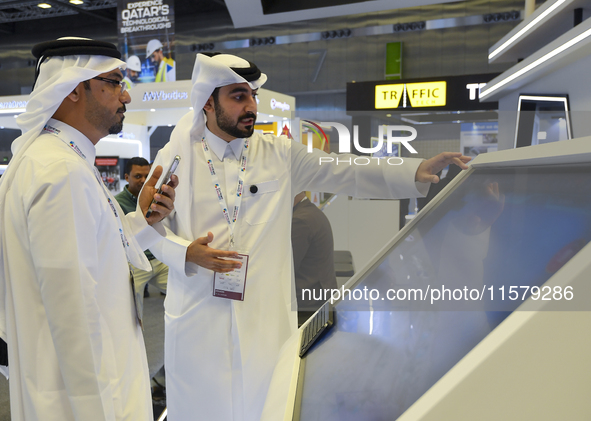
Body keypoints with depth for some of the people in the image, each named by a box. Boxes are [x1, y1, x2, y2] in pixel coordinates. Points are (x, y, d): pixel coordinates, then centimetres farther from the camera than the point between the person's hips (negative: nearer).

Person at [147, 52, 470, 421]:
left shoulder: (280, 155, 3)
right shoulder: (176, 157, 1)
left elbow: (346, 173, -2)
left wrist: (417, 172, -14)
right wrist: (187, 252, -15)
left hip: (266, 320, 1)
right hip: (196, 319, 0)